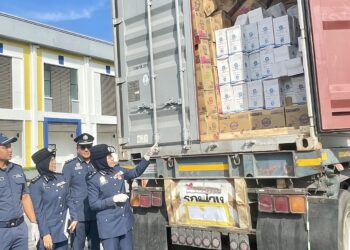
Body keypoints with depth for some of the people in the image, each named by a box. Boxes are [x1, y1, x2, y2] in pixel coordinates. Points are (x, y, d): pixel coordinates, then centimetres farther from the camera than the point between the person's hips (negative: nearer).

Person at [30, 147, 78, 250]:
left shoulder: (60, 177, 4)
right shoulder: (36, 184, -12)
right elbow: (38, 211, -12)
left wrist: (74, 218, 5)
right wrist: (45, 234, -14)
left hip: (62, 231, 5)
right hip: (48, 232, -5)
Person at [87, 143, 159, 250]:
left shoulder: (117, 170, 3)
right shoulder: (94, 180, -12)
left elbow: (136, 172, 11)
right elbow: (93, 204, -12)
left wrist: (148, 155, 2)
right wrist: (113, 199, -21)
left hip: (125, 221, 6)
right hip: (109, 225, -5)